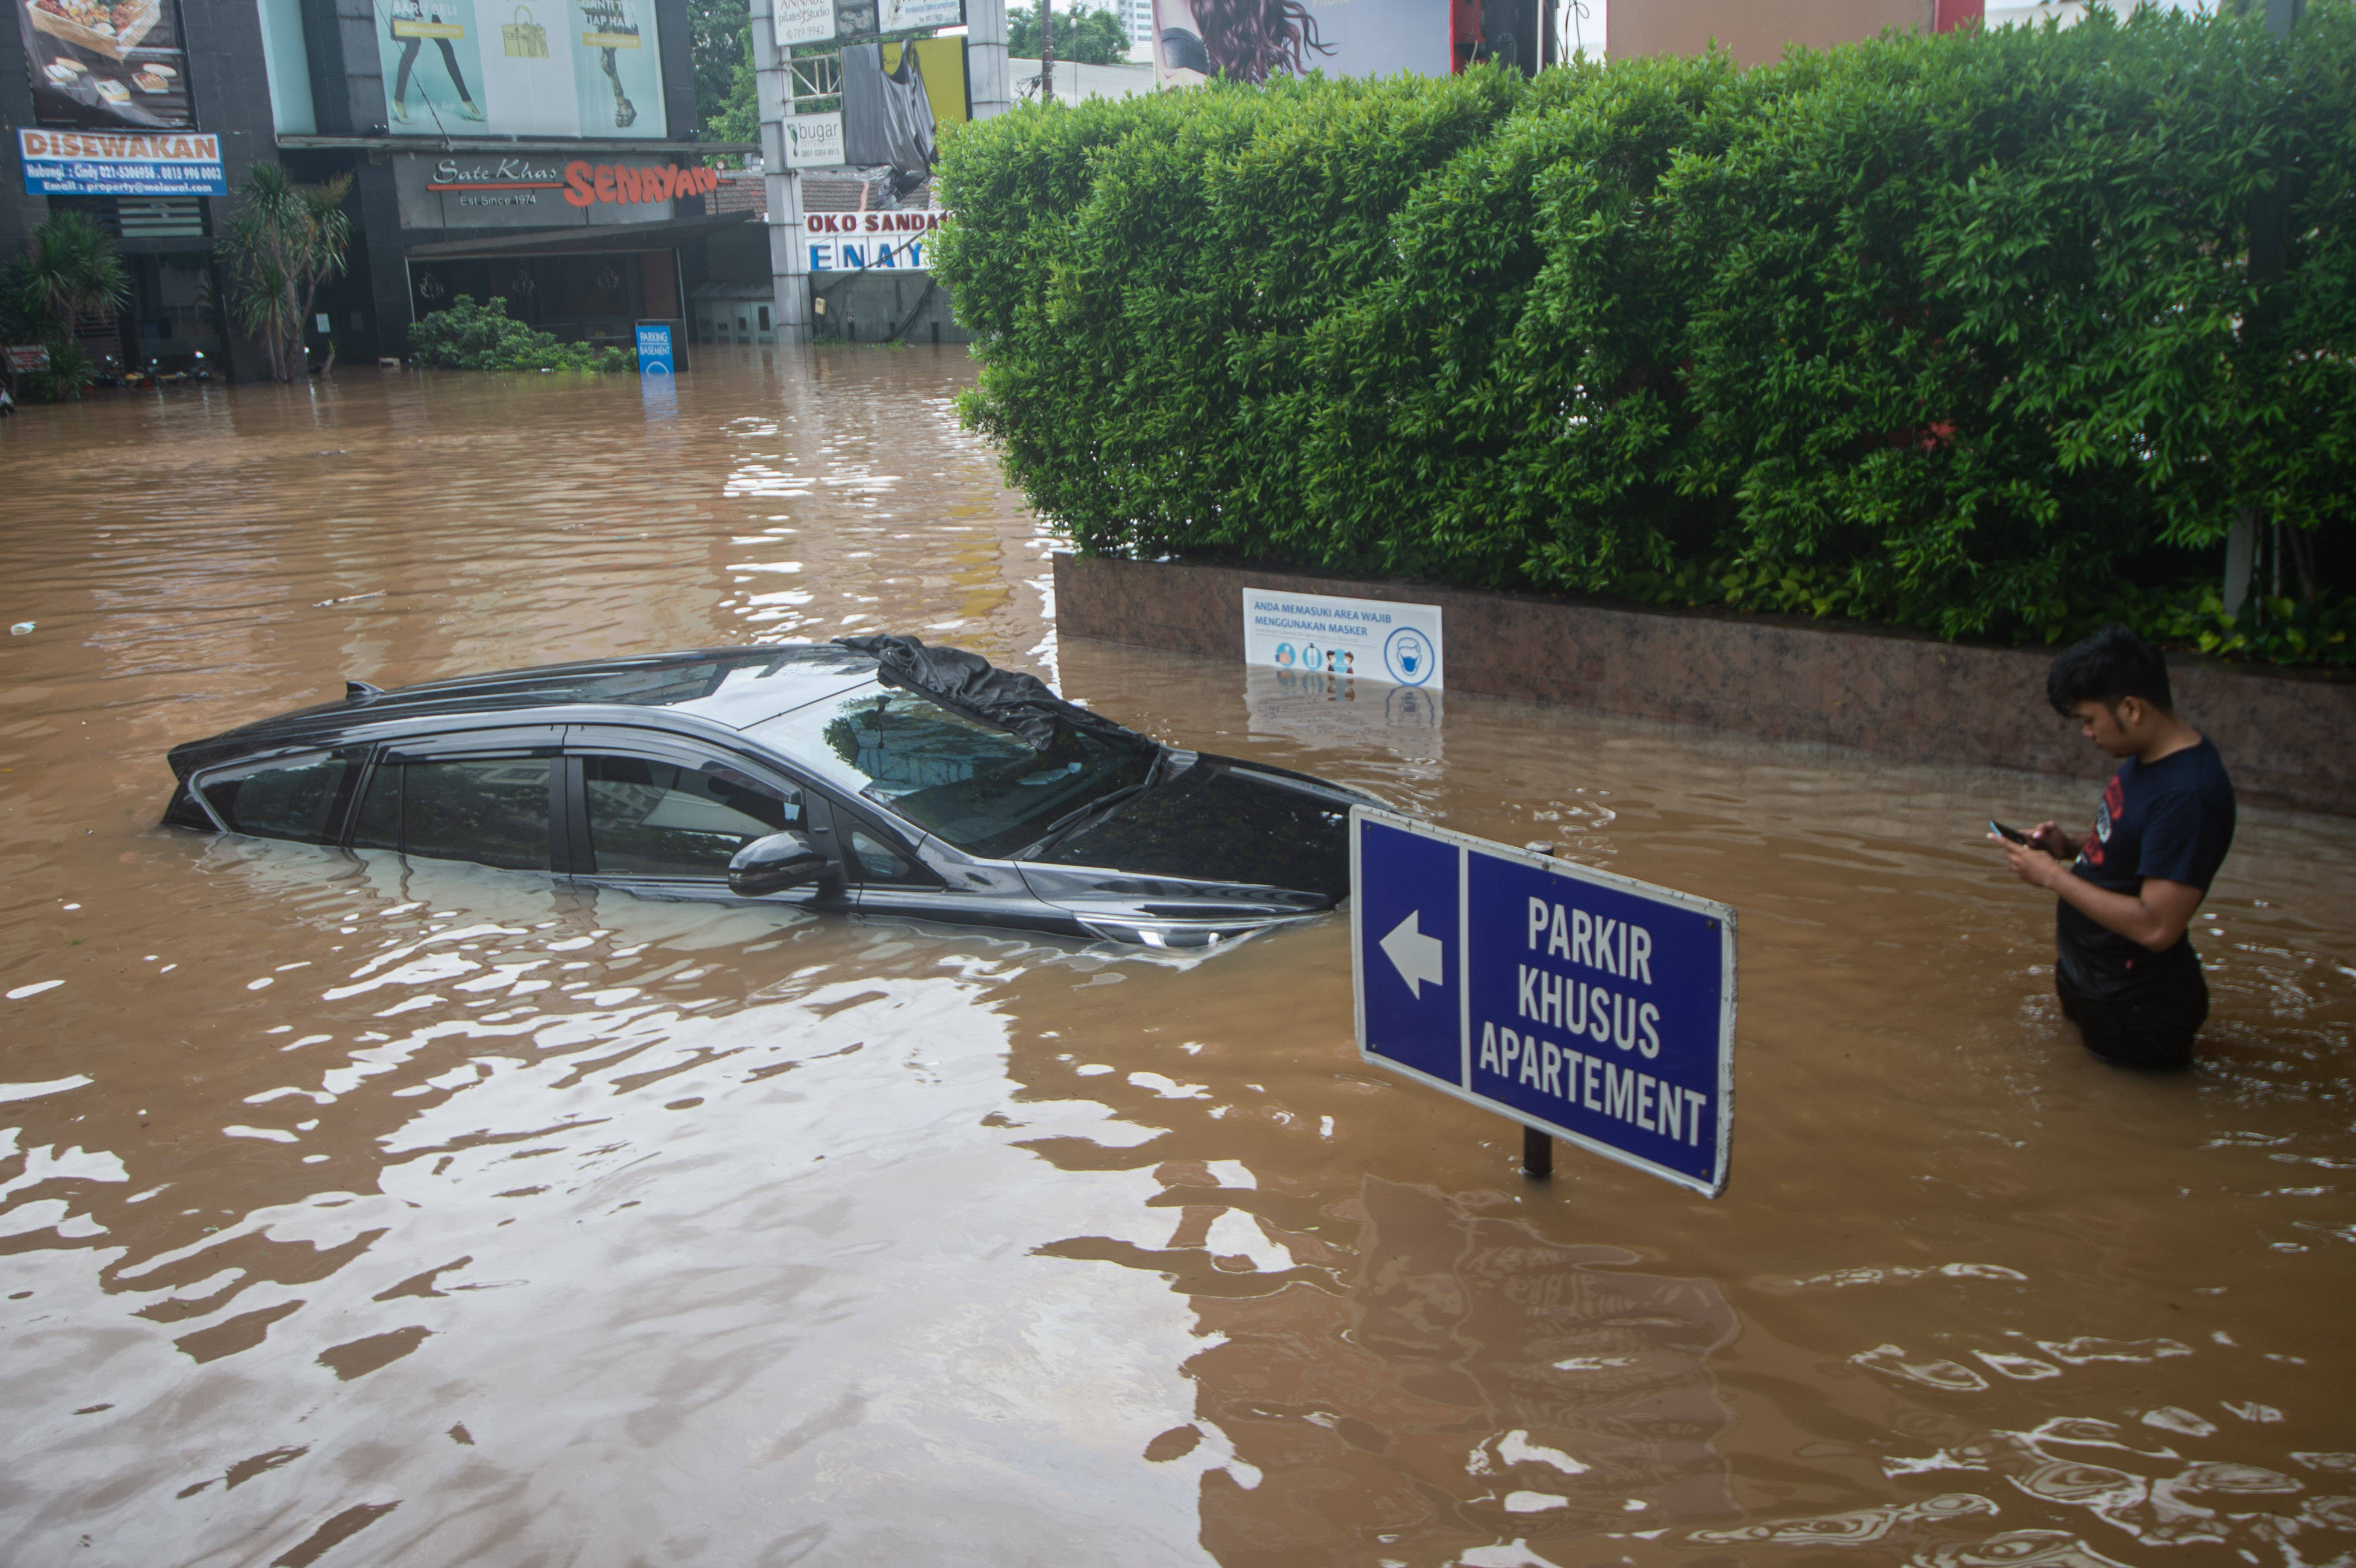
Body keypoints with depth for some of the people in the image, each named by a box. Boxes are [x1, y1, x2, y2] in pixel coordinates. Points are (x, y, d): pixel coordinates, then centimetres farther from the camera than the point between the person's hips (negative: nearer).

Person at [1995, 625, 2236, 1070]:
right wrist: (2072, 849, -4)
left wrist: (2054, 875, -25)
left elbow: (2156, 926, -33)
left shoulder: (2188, 795, -31)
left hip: (2133, 1011, -10)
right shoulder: (2149, 758, -1)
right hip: (2090, 981, 10)